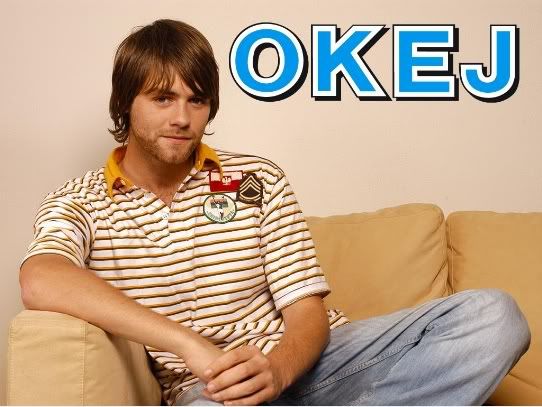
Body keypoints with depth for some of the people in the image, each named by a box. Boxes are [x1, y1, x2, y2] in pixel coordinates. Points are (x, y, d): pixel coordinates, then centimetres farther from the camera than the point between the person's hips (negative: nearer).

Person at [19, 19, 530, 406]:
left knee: (493, 315, -16)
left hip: (299, 362, 4)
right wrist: (190, 345, -29)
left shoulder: (258, 179, 10)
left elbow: (308, 311, 3)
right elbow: (40, 282, -20)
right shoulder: (78, 203, 5)